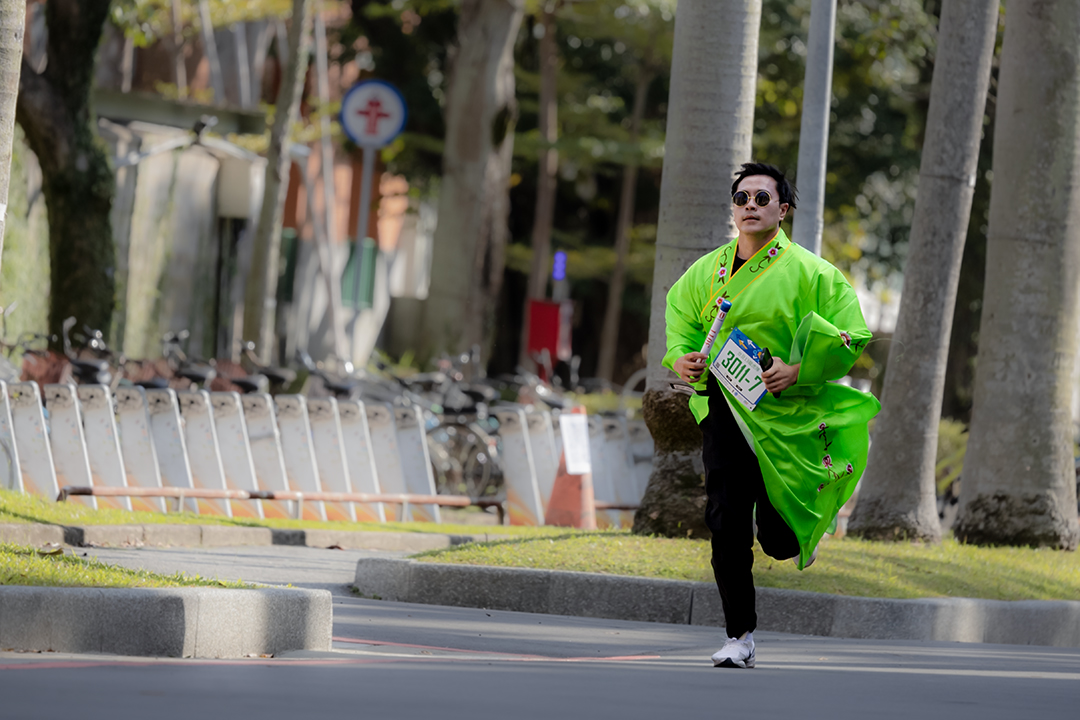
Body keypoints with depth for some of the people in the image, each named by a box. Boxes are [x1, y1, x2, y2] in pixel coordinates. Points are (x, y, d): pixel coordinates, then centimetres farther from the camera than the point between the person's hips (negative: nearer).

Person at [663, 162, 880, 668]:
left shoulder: (809, 273, -4)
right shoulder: (706, 273, 8)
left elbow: (850, 337, -7)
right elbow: (680, 327, 17)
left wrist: (798, 370, -21)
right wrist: (681, 359, -6)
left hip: (784, 412, -3)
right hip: (722, 411, 3)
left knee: (779, 540, 1)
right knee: (726, 526, -8)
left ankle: (808, 530, 40)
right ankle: (740, 637, 1)